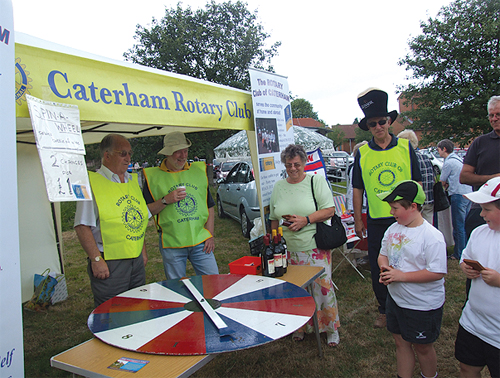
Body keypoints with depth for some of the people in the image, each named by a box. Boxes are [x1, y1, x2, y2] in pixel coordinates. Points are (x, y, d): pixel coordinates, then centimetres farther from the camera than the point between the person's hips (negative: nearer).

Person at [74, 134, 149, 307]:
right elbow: (83, 226, -14)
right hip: (109, 263, -6)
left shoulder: (133, 180, 12)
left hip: (137, 260, 7)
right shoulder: (92, 182, -9)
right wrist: (96, 259, -18)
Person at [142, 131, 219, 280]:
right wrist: (166, 200, -16)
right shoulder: (153, 176, 0)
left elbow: (210, 206, 10)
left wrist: (210, 235, 3)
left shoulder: (199, 170, 8)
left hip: (201, 241, 2)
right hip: (171, 245, -2)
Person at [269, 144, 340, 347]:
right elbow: (274, 219, 15)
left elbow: (329, 210, -7)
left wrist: (306, 220, -18)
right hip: (289, 250, 3)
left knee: (323, 287, 0)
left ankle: (331, 328, 21)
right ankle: (300, 327, 28)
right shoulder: (278, 187, 10)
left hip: (316, 248, -3)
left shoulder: (317, 181, -1)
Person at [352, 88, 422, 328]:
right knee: (378, 271, 10)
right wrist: (358, 220, 4)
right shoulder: (362, 153, 2)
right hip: (376, 221, 1)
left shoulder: (405, 147, 1)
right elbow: (357, 189, 5)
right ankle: (384, 310, 30)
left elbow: (417, 184, 5)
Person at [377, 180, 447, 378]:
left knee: (422, 347, 14)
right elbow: (383, 254, 11)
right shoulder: (393, 229, 0)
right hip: (395, 298, 6)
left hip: (424, 306, -6)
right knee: (401, 342, 20)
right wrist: (385, 270, -10)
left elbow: (437, 273, -24)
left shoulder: (432, 236, -22)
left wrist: (401, 275, -25)